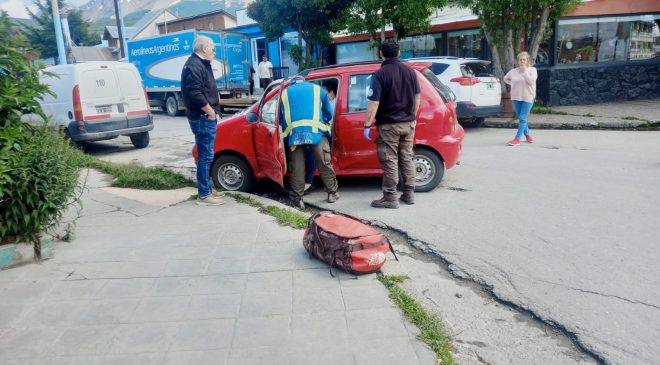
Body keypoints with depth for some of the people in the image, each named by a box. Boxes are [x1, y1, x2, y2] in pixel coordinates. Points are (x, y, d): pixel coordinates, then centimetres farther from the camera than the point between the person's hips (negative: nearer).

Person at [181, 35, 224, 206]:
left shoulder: (201, 64, 19)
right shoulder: (194, 65, -15)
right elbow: (194, 93, -25)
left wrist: (212, 111, 13)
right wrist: (210, 111, -17)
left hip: (205, 117, 11)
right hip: (203, 117, -11)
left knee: (206, 155, 15)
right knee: (205, 156, -7)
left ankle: (207, 190, 25)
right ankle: (204, 195, -1)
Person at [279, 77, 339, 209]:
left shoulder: (285, 93, 23)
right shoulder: (317, 89, 20)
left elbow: (281, 118, 22)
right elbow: (329, 113, 20)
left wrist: (286, 133, 33)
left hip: (294, 134, 1)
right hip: (316, 132, -1)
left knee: (297, 168, 5)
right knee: (324, 164, 9)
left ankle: (298, 198, 8)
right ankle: (332, 193, 18)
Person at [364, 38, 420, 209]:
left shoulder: (379, 75, -13)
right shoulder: (410, 71, 6)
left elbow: (374, 103, -18)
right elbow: (417, 97, 13)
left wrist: (367, 125, -14)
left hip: (388, 125, -6)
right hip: (408, 123, 6)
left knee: (389, 161, -1)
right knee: (407, 158, 14)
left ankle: (390, 198, 3)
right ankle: (409, 194, 20)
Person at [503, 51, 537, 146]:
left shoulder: (532, 70, -3)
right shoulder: (513, 71, 3)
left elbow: (531, 81, -17)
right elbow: (505, 78, 19)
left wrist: (525, 71, -15)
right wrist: (513, 84, 5)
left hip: (528, 97, -4)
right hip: (516, 97, 4)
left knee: (523, 118, -11)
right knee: (521, 119, 12)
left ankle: (517, 139, -14)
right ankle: (527, 135, 29)